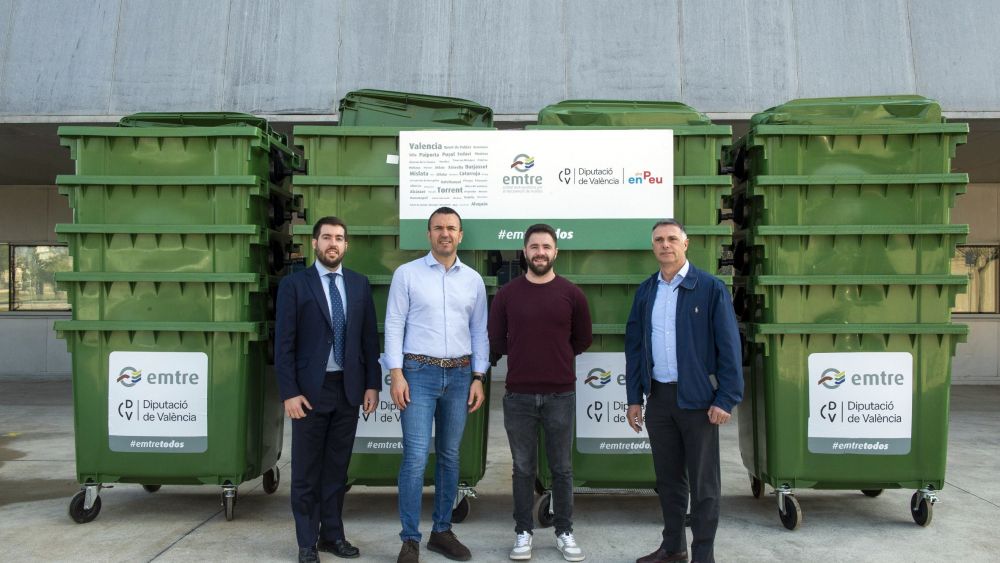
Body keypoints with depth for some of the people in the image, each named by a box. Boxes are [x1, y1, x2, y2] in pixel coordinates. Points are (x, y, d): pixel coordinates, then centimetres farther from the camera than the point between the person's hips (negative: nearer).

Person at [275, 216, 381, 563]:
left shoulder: (360, 284, 7)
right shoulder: (294, 284, -3)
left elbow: (370, 338, 8)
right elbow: (284, 344, -6)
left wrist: (372, 384, 3)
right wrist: (289, 392, -11)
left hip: (348, 389, 3)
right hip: (310, 390, -3)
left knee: (337, 468, 12)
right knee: (306, 470, 6)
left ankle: (332, 535, 24)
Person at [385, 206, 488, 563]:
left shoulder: (473, 280, 8)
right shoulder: (407, 274, -1)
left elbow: (479, 332, 10)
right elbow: (394, 325, -4)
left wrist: (478, 378, 4)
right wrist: (396, 374, -12)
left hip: (459, 374, 4)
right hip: (419, 372, -3)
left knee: (450, 456, 11)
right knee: (415, 457, -7)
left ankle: (442, 531, 23)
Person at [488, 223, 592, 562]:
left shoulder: (571, 294, 1)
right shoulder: (507, 294, 1)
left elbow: (583, 340, 10)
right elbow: (494, 342, 5)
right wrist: (525, 355, 10)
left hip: (561, 395, 0)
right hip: (518, 395, 0)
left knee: (562, 468, 9)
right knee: (523, 468, 9)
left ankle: (565, 532, 22)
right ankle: (523, 533, 20)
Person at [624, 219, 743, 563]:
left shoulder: (710, 288, -6)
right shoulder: (645, 291, 8)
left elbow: (728, 345, -8)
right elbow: (634, 345, 10)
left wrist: (727, 399, -13)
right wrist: (634, 398, 7)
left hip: (697, 398, -4)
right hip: (658, 397, 5)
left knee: (703, 482, 5)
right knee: (668, 477, 16)